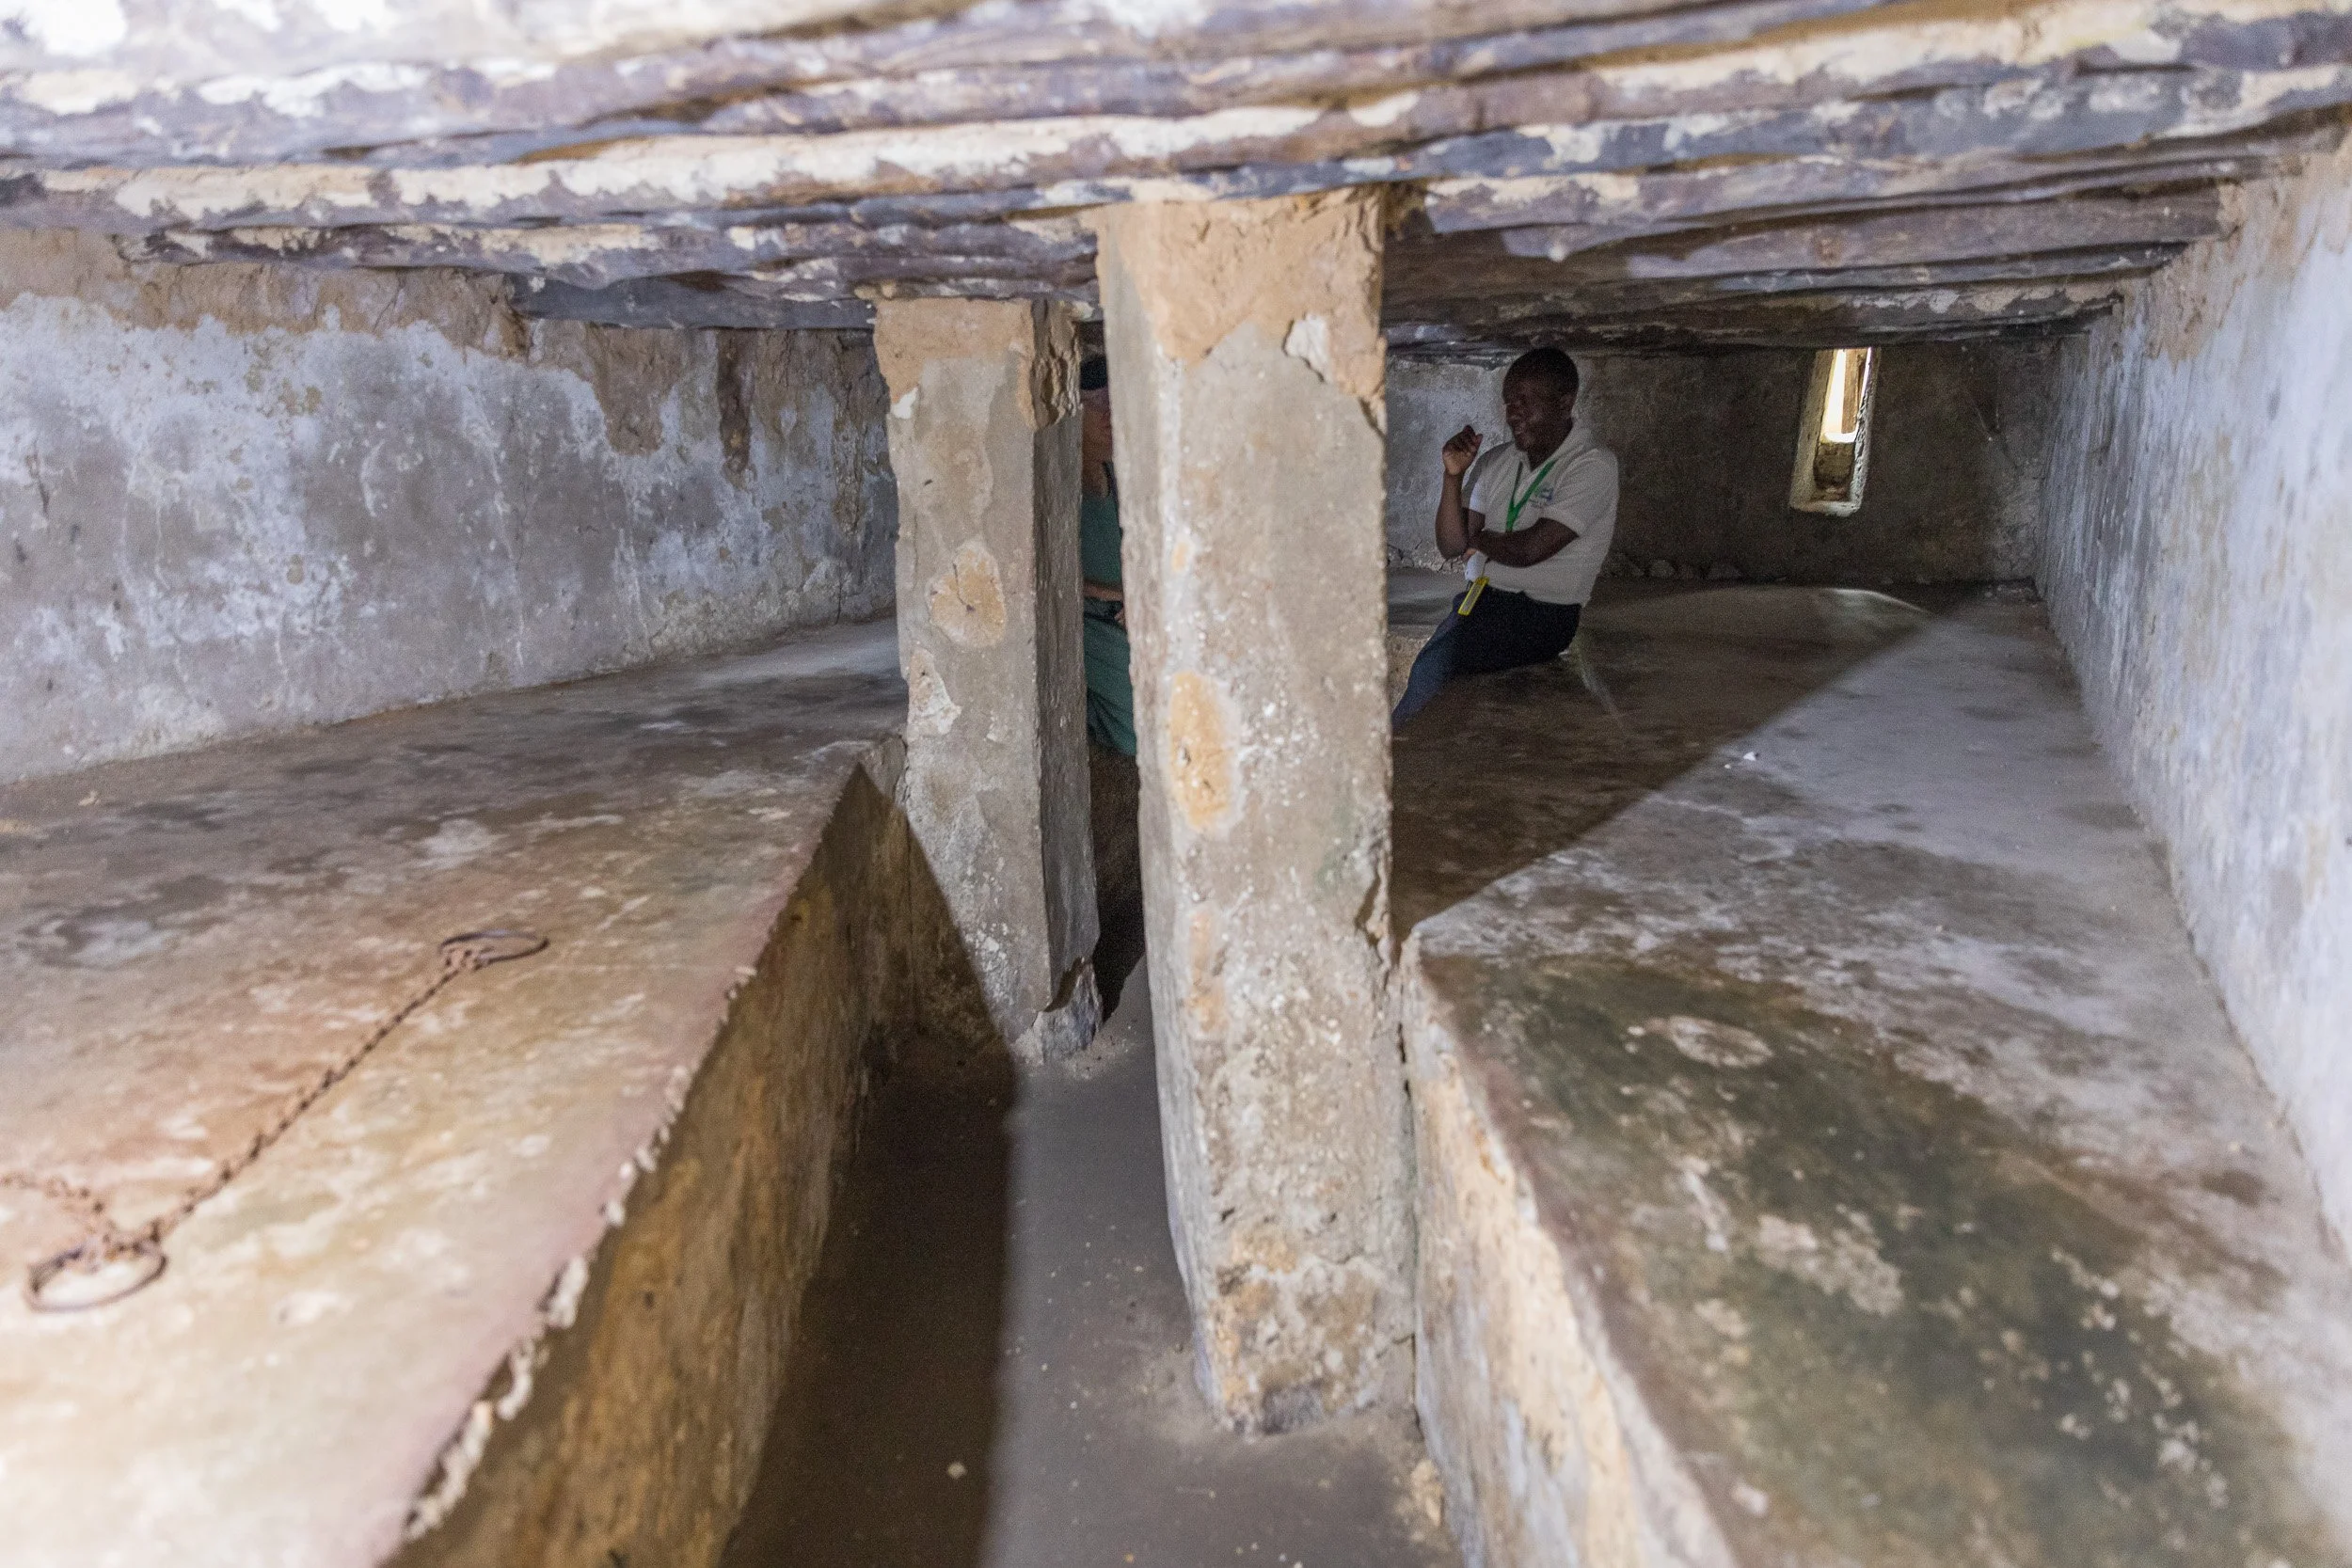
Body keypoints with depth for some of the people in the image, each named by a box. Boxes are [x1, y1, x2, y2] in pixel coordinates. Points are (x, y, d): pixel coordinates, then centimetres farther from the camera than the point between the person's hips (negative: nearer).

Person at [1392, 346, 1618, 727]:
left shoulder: (1592, 465, -7)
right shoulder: (1495, 463, 13)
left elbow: (1529, 549, -16)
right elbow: (1452, 546, 8)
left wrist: (1479, 539, 3)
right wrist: (1454, 476, -4)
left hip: (1542, 612, -6)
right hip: (1479, 598, 6)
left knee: (1433, 667, -27)